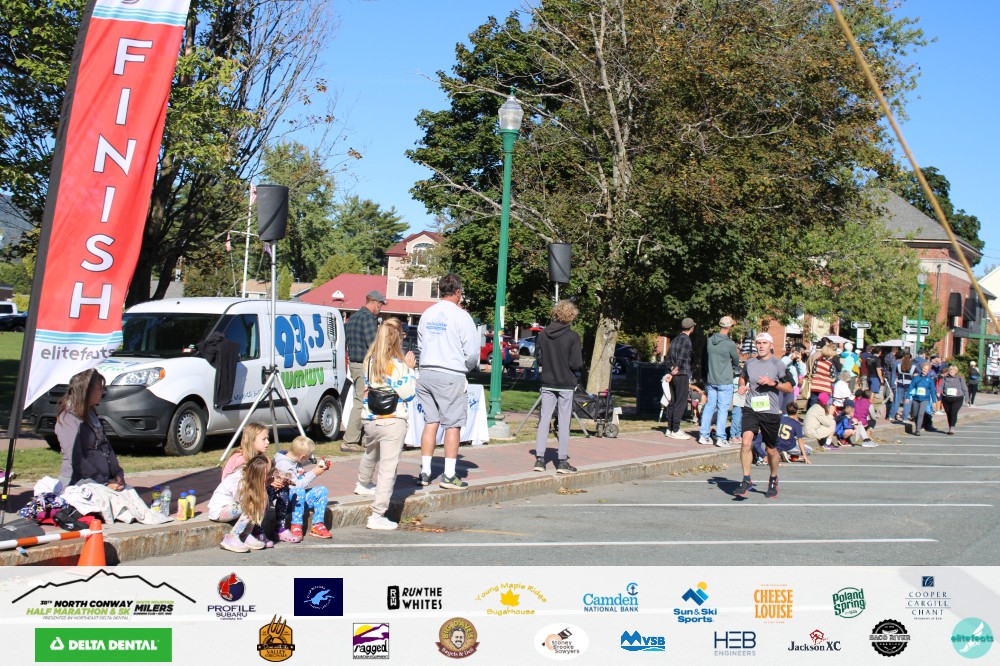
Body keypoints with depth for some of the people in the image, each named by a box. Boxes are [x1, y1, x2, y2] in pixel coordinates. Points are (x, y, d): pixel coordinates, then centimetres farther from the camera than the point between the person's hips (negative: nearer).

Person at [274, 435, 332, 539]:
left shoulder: (296, 462, 10)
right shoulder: (283, 465, -20)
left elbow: (304, 478, 21)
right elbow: (297, 486, -24)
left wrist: (316, 469, 11)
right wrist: (314, 473, -19)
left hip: (300, 498, 9)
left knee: (322, 490, -5)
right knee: (299, 491, -37)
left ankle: (317, 525, -9)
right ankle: (296, 526, -33)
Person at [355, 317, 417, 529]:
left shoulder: (370, 361, 6)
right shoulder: (398, 364, -15)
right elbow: (407, 393, -12)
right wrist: (410, 369, -3)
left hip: (369, 418, 7)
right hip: (392, 421, -7)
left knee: (370, 454, 34)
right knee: (388, 467, -5)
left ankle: (363, 484, 60)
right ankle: (377, 515, -10)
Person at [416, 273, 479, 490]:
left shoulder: (427, 314, 10)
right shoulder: (461, 315, -8)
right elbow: (472, 350, -7)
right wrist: (468, 367, 11)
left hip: (426, 373, 6)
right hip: (452, 375, -6)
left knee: (430, 422, 12)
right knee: (453, 424, 1)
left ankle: (425, 472, 13)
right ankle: (449, 475, 2)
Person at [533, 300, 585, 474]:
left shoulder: (543, 334, -2)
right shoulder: (572, 336, -13)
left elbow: (538, 358, 2)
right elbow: (576, 364, -14)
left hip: (547, 383, 3)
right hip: (566, 384, -3)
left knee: (544, 419, 8)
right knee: (564, 422, 3)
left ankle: (539, 459, 5)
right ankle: (562, 461, 4)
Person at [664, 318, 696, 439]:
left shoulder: (675, 339, 16)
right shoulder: (686, 340, -11)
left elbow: (668, 357, 14)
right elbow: (682, 357, -21)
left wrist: (671, 368, 6)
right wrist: (676, 369, -14)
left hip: (674, 375, 9)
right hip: (682, 375, -9)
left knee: (673, 402, 13)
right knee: (681, 403, -6)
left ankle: (670, 429, 16)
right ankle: (675, 430, -7)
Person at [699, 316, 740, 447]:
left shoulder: (710, 340, 1)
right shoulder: (730, 344, -15)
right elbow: (736, 361, -1)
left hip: (711, 380, 5)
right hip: (725, 382, -5)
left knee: (709, 407, 11)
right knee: (723, 409, -1)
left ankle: (704, 435, 11)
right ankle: (720, 438, -2)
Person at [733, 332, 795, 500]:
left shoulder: (778, 365, -3)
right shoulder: (749, 363, 7)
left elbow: (790, 387, -3)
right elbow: (743, 376, 29)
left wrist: (773, 383, -18)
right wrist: (742, 386, 8)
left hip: (771, 412, -1)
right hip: (751, 409, 2)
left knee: (771, 449, 11)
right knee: (746, 441, -20)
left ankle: (773, 479, 36)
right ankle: (746, 480, -12)